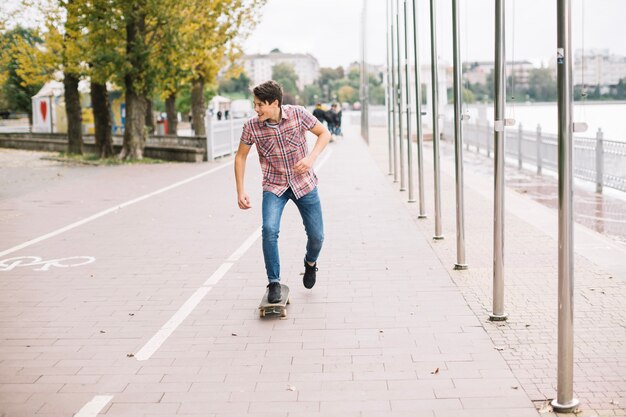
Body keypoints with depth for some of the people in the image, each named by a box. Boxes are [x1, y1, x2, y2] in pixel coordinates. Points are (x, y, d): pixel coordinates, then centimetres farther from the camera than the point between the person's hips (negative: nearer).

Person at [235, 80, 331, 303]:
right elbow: (240, 156, 0)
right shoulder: (251, 126, -15)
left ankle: (310, 262, 40)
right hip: (274, 186, 0)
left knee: (316, 236, 5)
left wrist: (311, 158, -20)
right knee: (269, 230, -23)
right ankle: (274, 283, -7)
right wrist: (240, 191, -6)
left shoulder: (298, 114, -17)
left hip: (304, 183, 1)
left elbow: (324, 133, -3)